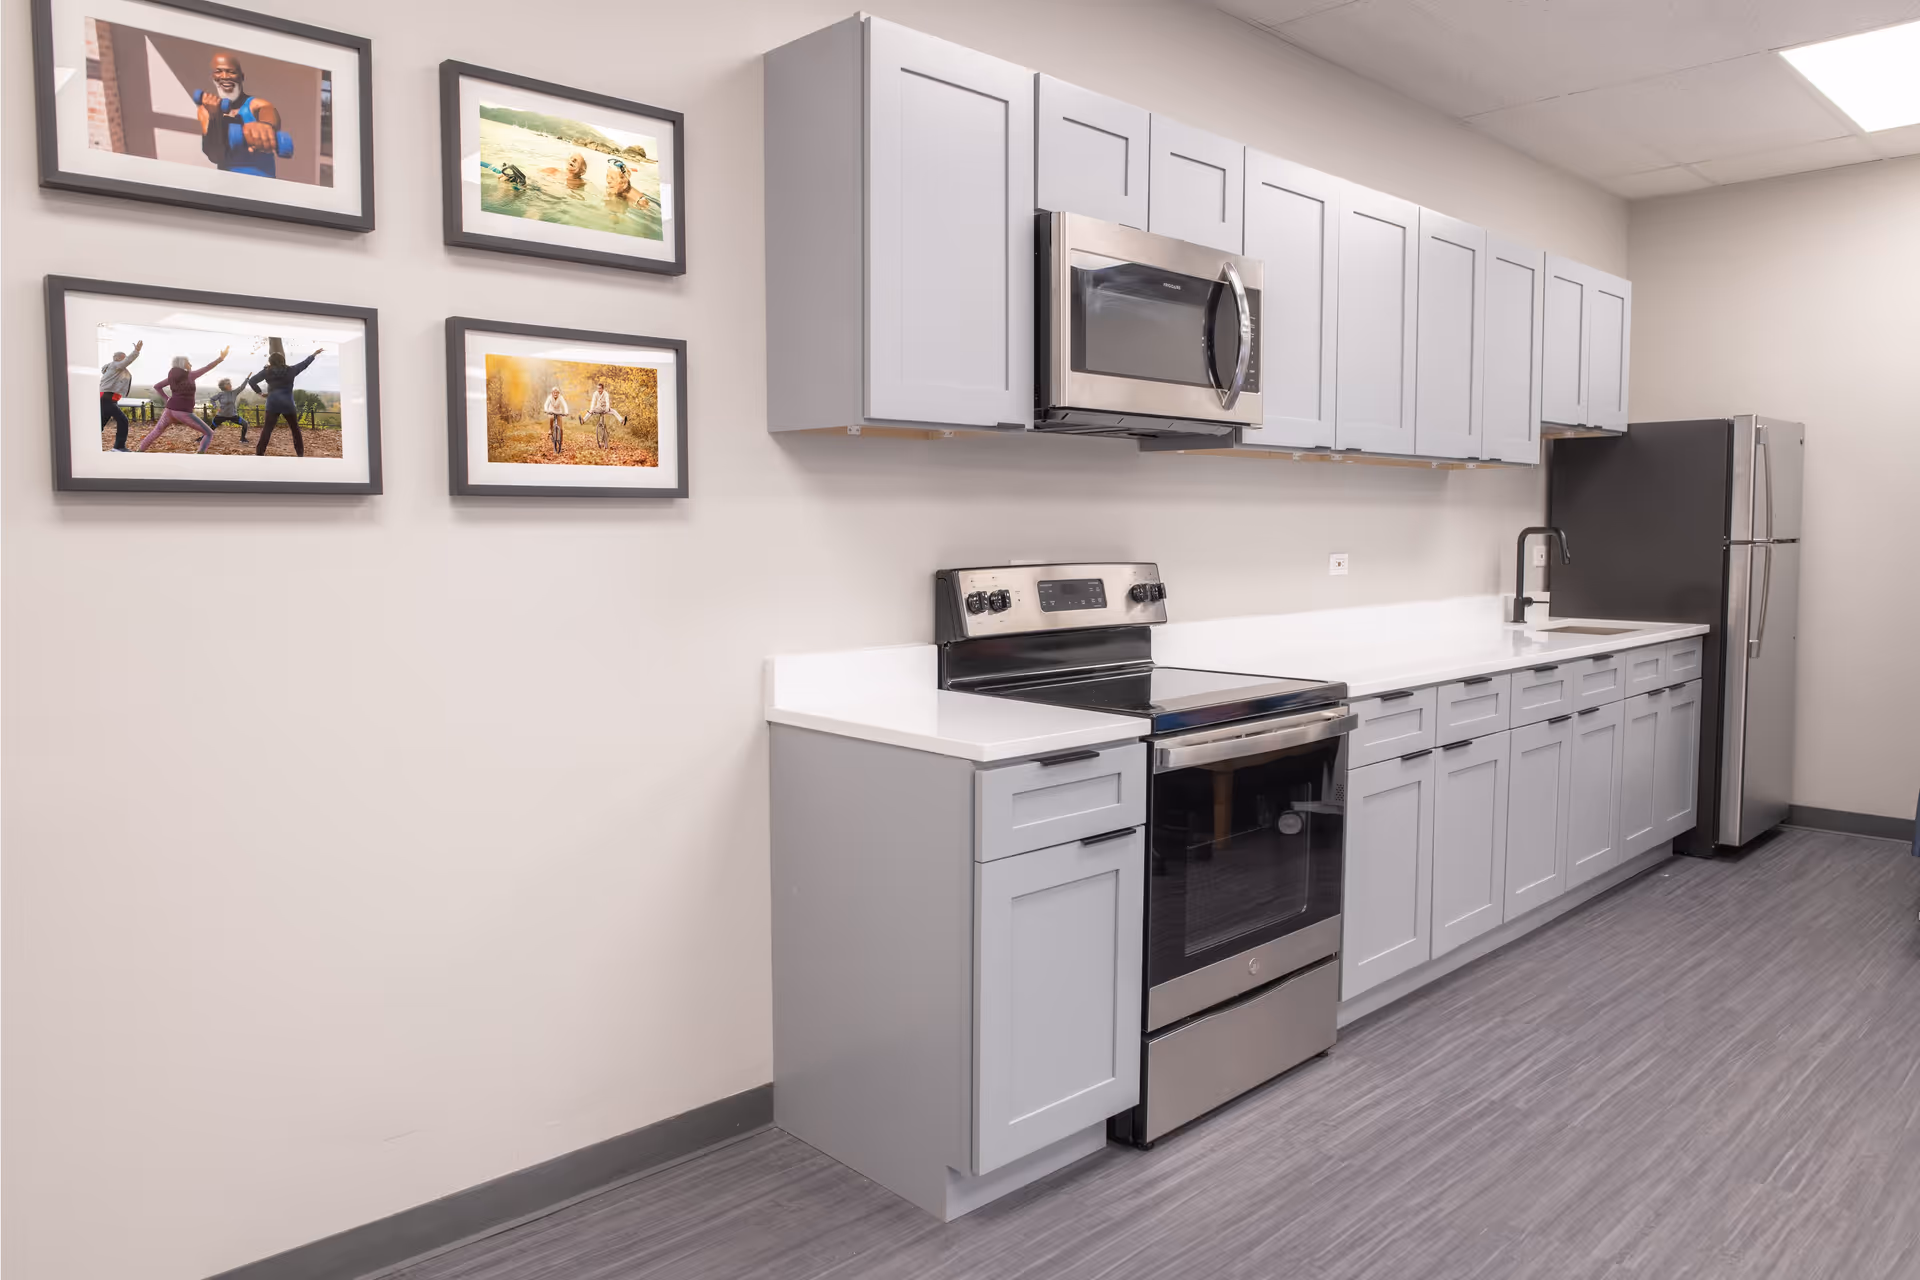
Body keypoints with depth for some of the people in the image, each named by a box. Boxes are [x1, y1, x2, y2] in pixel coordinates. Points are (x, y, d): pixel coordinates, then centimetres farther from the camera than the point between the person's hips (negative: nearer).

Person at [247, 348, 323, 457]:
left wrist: (259, 391, 9)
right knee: (295, 429, 13)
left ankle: (259, 453, -6)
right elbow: (304, 363, 15)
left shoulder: (267, 371, 0)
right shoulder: (290, 370, 1)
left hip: (273, 404, 0)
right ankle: (300, 453, 16)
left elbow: (251, 381, -4)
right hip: (288, 405, 0)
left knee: (267, 429, 0)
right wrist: (314, 354, 28)